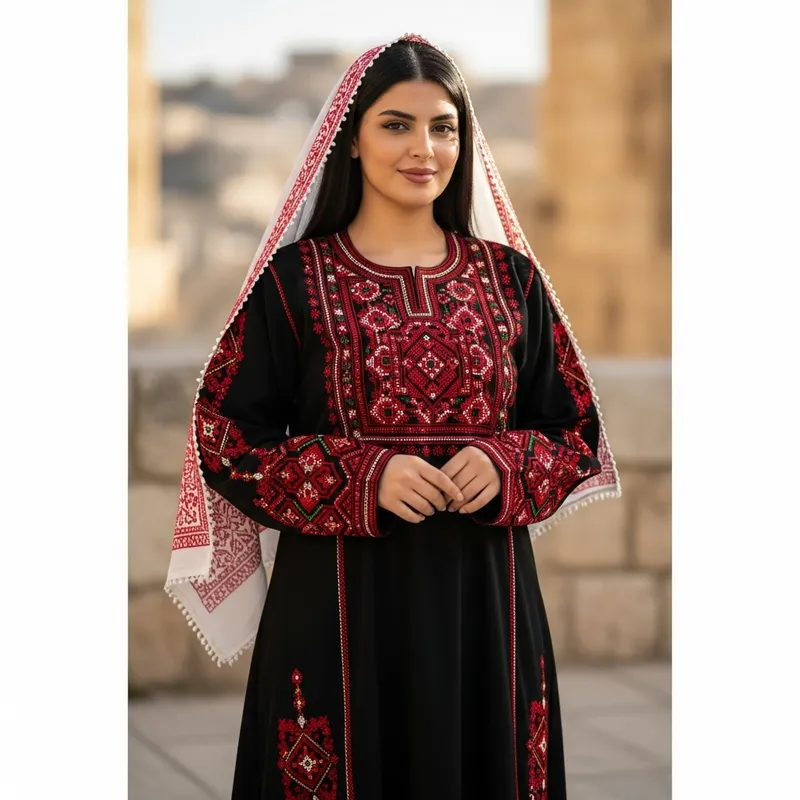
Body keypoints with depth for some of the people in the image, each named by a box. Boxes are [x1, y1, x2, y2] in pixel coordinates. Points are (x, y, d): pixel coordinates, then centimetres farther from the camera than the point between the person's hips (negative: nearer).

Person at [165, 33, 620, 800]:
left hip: (485, 594, 3)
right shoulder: (294, 278, -1)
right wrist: (363, 479, -16)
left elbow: (575, 431, 11)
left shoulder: (511, 277, 7)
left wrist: (505, 466, -11)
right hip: (339, 599, -2)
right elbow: (226, 436, -3)